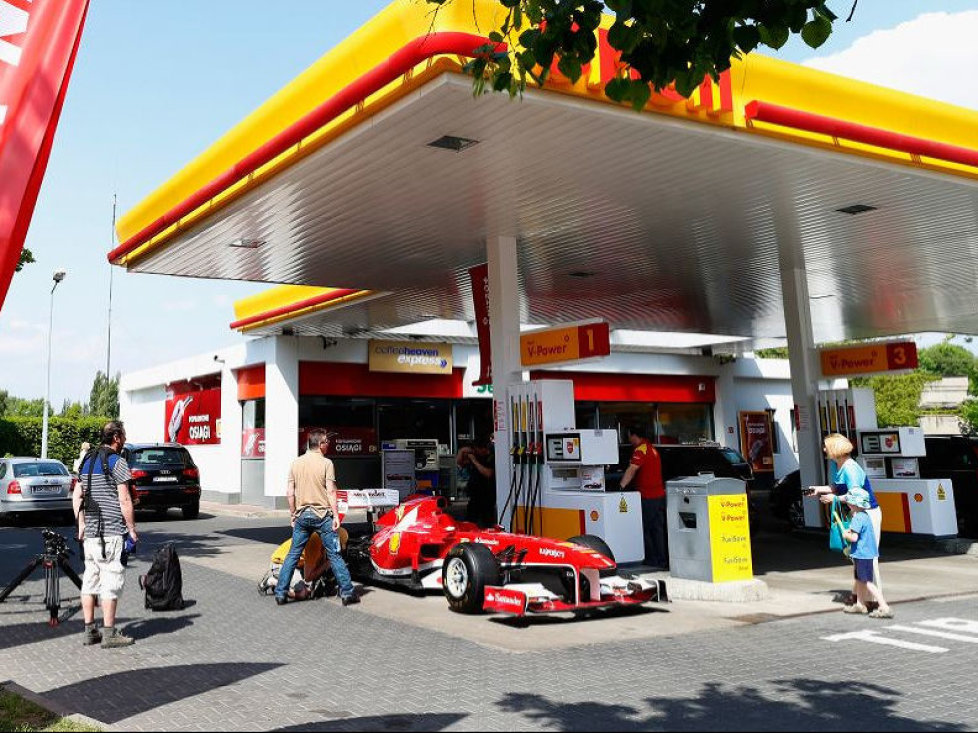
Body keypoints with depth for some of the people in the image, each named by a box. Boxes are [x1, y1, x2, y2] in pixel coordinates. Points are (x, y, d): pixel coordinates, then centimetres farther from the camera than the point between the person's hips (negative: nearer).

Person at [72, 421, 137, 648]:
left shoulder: (87, 461, 14)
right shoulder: (117, 462, -11)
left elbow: (76, 497, 16)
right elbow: (124, 501, -13)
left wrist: (81, 524, 20)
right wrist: (132, 529, -7)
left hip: (90, 531, 8)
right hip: (112, 532, -8)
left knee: (90, 580, 11)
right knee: (112, 580, -4)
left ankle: (90, 631, 16)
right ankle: (109, 634, -2)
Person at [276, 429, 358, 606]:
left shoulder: (296, 463, 6)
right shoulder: (326, 463, -7)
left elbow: (290, 493, 6)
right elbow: (331, 492, -11)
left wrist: (294, 515, 15)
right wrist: (336, 516, -9)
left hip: (302, 516, 4)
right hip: (322, 515, -4)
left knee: (293, 555, 10)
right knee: (334, 555, 2)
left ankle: (280, 593, 10)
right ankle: (347, 592, 4)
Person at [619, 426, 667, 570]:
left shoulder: (640, 450, -13)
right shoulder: (651, 448, 17)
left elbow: (631, 471, -22)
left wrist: (621, 486, -21)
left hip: (648, 497, -9)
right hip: (659, 495, 9)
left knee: (645, 530, -1)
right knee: (658, 529, 12)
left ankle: (652, 560, 2)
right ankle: (662, 561, 15)